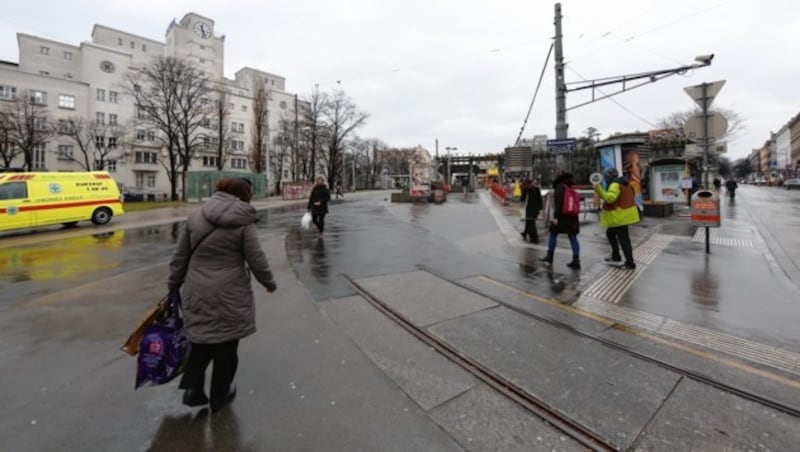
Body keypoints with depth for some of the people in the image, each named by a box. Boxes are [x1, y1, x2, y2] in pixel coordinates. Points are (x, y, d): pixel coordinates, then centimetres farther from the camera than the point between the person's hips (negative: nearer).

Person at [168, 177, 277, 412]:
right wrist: (269, 283, 8)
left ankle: (192, 387, 15)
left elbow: (179, 256, 7)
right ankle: (220, 395, 28)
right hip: (230, 295, -4)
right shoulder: (244, 223, -11)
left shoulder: (195, 216, 3)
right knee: (226, 345, 13)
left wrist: (173, 285, 19)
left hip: (197, 293, 4)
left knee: (201, 340, 23)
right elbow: (256, 260, -9)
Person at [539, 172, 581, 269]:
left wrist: (556, 216, -20)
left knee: (553, 235, 9)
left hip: (561, 216, -6)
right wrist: (575, 220, 18)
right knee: (573, 238, 4)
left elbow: (559, 202, -17)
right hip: (572, 217, 6)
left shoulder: (560, 187, -5)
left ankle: (549, 256, 18)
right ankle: (576, 261, 1)